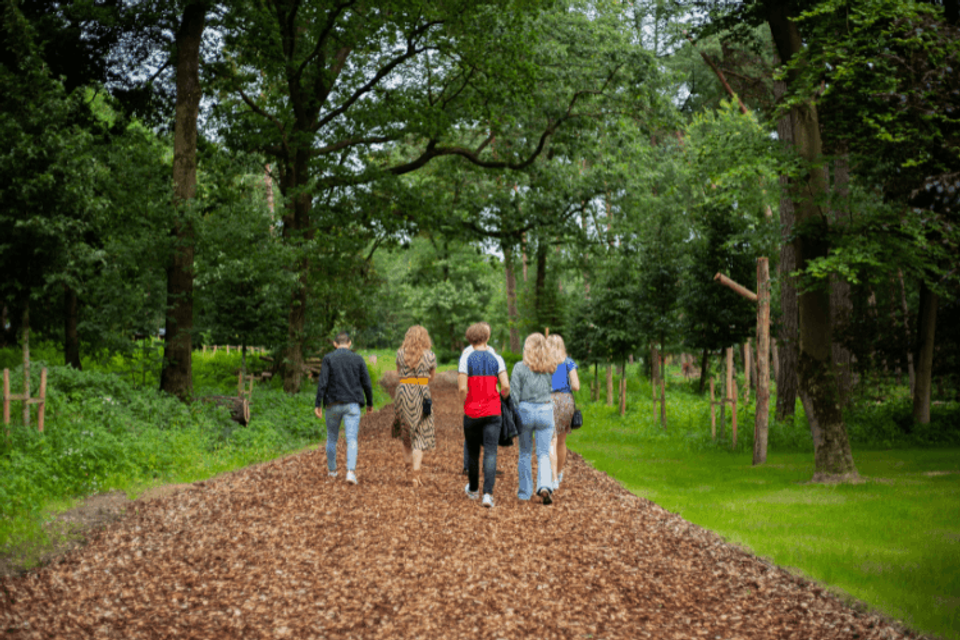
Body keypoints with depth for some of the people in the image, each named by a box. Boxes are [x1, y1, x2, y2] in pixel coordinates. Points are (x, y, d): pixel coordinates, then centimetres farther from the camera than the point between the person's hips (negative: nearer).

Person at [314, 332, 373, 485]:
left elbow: (322, 382, -10)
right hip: (352, 404, 0)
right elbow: (367, 383, 2)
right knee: (352, 439, -5)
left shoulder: (328, 359, -2)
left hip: (333, 405, 1)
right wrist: (370, 403, 14)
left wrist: (317, 405, -8)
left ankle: (332, 470, 30)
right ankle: (351, 471, -22)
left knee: (332, 438, 17)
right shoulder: (358, 359, 1)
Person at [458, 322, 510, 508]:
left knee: (473, 452, 15)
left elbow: (462, 389, -12)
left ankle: (473, 489, 32)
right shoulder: (496, 359, -1)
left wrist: (465, 404, 6)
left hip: (471, 413, 0)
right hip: (492, 413, 0)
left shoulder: (466, 359, -6)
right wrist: (501, 399, 13)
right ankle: (488, 493, -17)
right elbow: (506, 386, -8)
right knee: (490, 453, -4)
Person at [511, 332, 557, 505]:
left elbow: (514, 394, -7)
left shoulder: (520, 367, -7)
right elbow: (551, 388, 1)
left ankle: (525, 492, 20)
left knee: (525, 453, 14)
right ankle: (545, 486, -17)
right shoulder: (550, 368, 0)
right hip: (545, 411, 1)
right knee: (544, 454, 5)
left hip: (525, 410, -1)